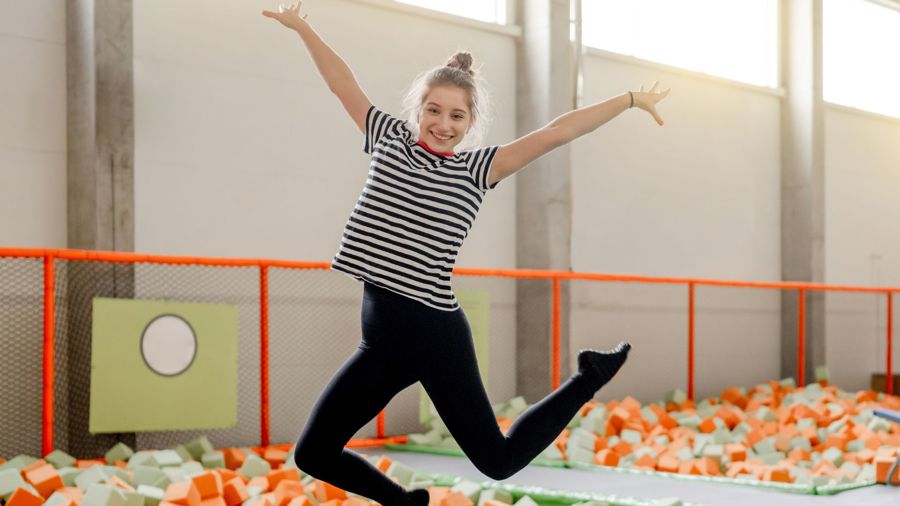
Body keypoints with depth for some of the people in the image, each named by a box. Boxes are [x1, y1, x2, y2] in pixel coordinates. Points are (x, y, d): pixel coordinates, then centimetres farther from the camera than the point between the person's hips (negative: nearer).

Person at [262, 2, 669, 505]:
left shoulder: (478, 167, 1)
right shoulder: (390, 140, 9)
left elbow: (554, 133, -4)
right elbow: (343, 83, 18)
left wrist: (631, 99, -6)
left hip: (437, 336, -4)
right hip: (381, 343, 4)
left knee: (498, 460, 4)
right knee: (313, 455, 4)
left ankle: (590, 377, 27)